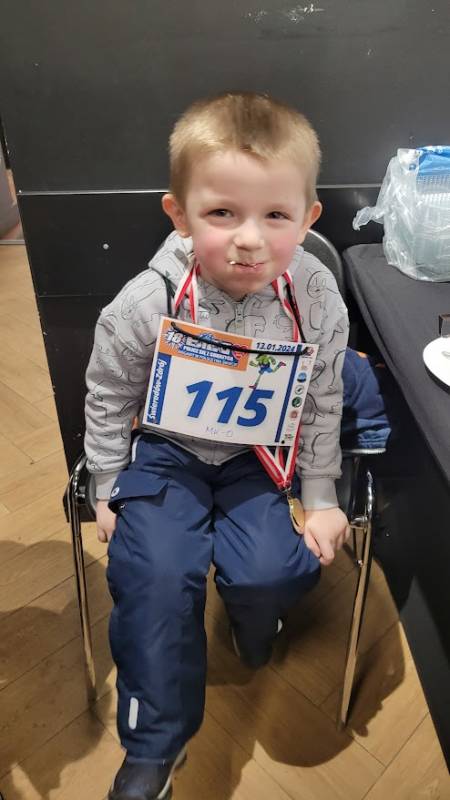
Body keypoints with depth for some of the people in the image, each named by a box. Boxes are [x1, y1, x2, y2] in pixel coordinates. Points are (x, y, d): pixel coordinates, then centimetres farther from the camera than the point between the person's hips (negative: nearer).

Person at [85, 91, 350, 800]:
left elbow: (322, 405, -1)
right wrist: (109, 490, 1)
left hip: (261, 455, 2)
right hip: (166, 452, 0)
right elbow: (108, 401, -4)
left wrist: (320, 497, 2)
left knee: (272, 569, -17)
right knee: (156, 574, -15)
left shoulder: (316, 297, -16)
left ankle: (254, 626, 27)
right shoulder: (145, 306, -22)